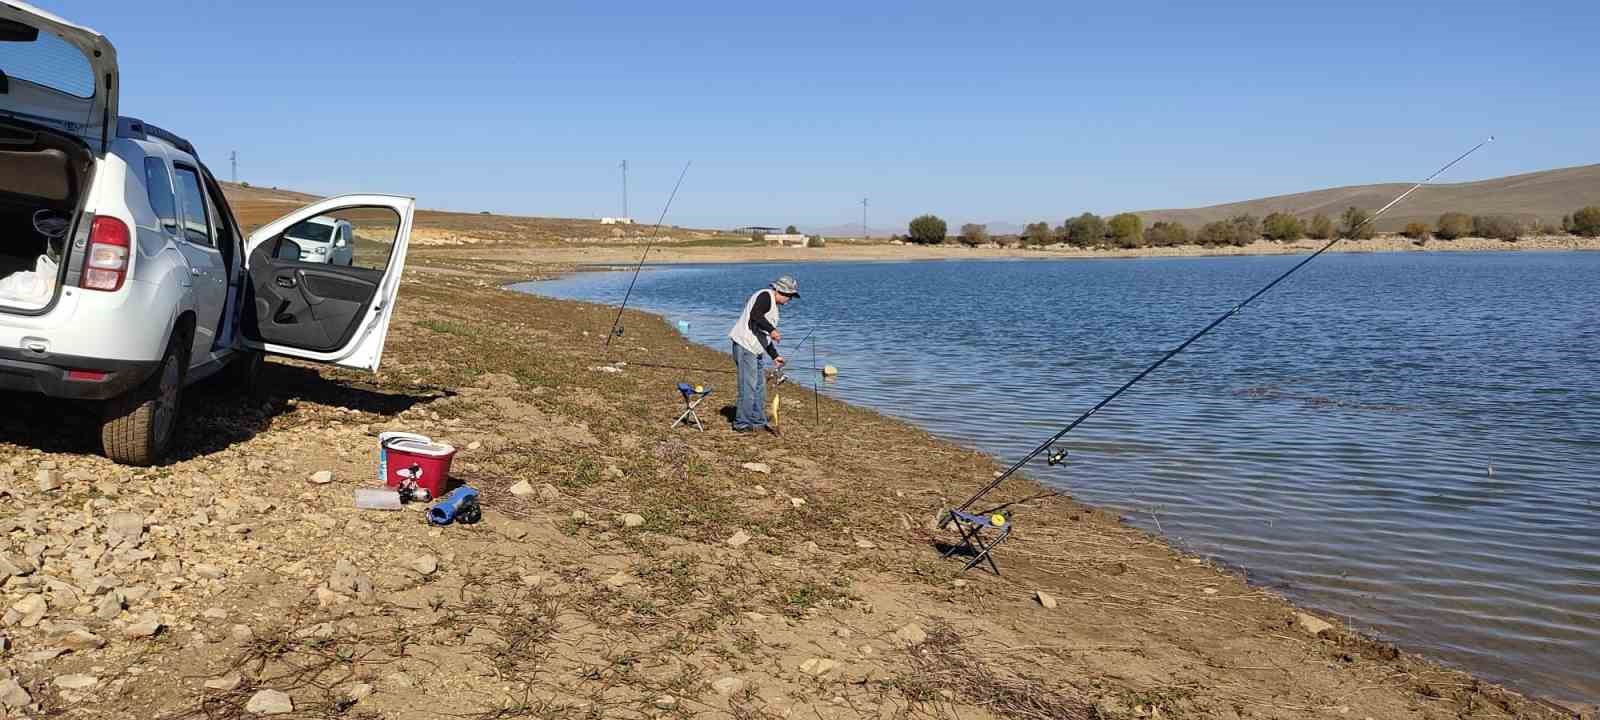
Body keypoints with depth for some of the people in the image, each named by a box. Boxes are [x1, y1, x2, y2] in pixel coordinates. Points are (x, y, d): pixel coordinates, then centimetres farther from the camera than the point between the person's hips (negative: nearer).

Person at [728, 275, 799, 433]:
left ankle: (758, 421, 23)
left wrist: (774, 356, 27)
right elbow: (755, 316, -26)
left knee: (760, 385, 15)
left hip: (754, 349, 11)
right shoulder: (765, 296, -8)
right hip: (745, 345, -11)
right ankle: (741, 424, -2)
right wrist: (771, 330, -32)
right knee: (749, 386, -8)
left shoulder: (773, 306, 22)